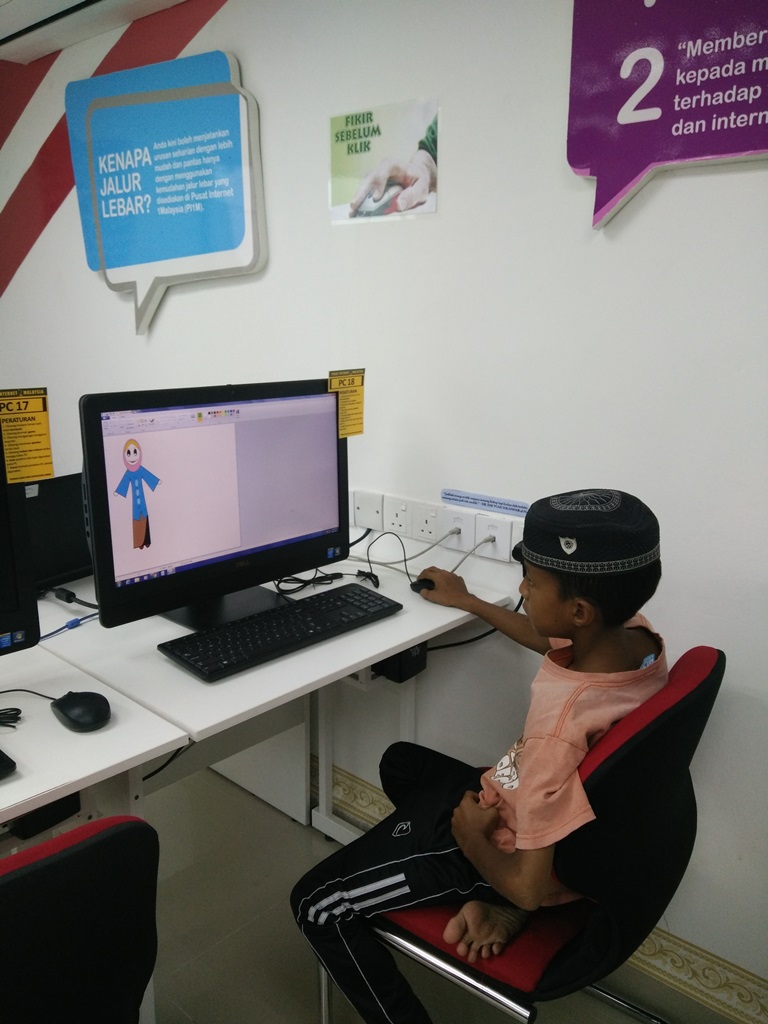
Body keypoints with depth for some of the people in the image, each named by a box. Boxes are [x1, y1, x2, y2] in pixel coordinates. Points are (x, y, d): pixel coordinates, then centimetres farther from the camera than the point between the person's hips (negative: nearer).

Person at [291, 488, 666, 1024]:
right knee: (402, 761, 28)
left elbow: (531, 887, -28)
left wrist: (469, 835, -9)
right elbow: (552, 642, 9)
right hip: (531, 811, 8)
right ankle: (497, 906, 13)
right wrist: (467, 601, 18)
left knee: (317, 906, 2)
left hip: (506, 846, -8)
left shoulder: (561, 728, -40)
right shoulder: (637, 637, -15)